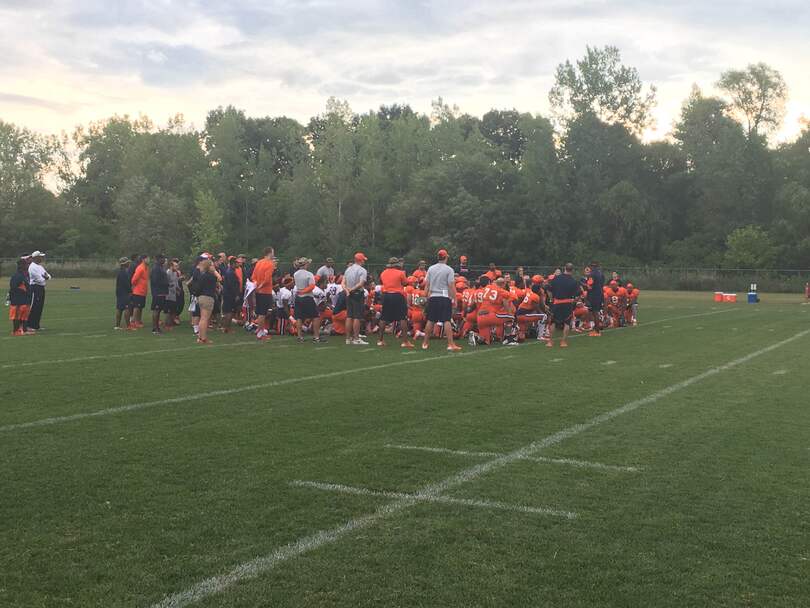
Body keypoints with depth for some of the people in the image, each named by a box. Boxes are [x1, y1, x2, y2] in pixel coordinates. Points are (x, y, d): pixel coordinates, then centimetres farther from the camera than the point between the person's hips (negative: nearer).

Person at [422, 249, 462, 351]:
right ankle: (450, 344, -5)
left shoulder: (431, 269, 6)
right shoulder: (449, 270, -6)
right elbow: (451, 286, -9)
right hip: (444, 297, -4)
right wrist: (454, 299, -3)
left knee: (430, 321, 11)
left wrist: (427, 297, 17)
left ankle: (425, 343, 16)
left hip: (433, 297, 4)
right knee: (446, 321, -3)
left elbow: (427, 285, 8)